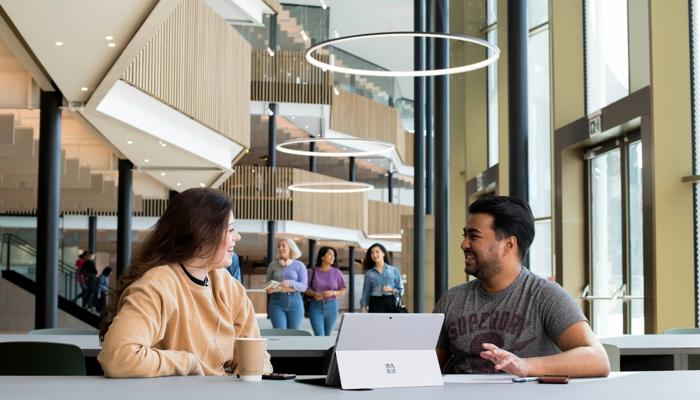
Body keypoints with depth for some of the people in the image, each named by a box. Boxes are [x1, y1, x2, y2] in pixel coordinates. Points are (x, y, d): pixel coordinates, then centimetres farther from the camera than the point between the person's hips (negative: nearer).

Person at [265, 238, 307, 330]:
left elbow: (304, 286, -2)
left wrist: (291, 283, -20)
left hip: (294, 301, 0)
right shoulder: (273, 265, 11)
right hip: (277, 301, 0)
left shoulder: (299, 265, 6)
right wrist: (270, 289, -6)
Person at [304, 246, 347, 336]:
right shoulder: (314, 271, -1)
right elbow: (305, 289, 4)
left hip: (331, 306, 2)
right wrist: (313, 294, -16)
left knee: (327, 335, 10)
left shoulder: (336, 272, 2)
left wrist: (333, 293, -13)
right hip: (316, 306, -2)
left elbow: (343, 291, 6)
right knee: (319, 335, -11)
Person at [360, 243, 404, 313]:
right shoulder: (369, 274, 9)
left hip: (391, 304, 0)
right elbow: (365, 293, 9)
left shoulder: (394, 270, 8)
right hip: (375, 304, 0)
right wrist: (363, 307, -1)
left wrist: (392, 290, -11)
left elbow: (400, 290, 9)